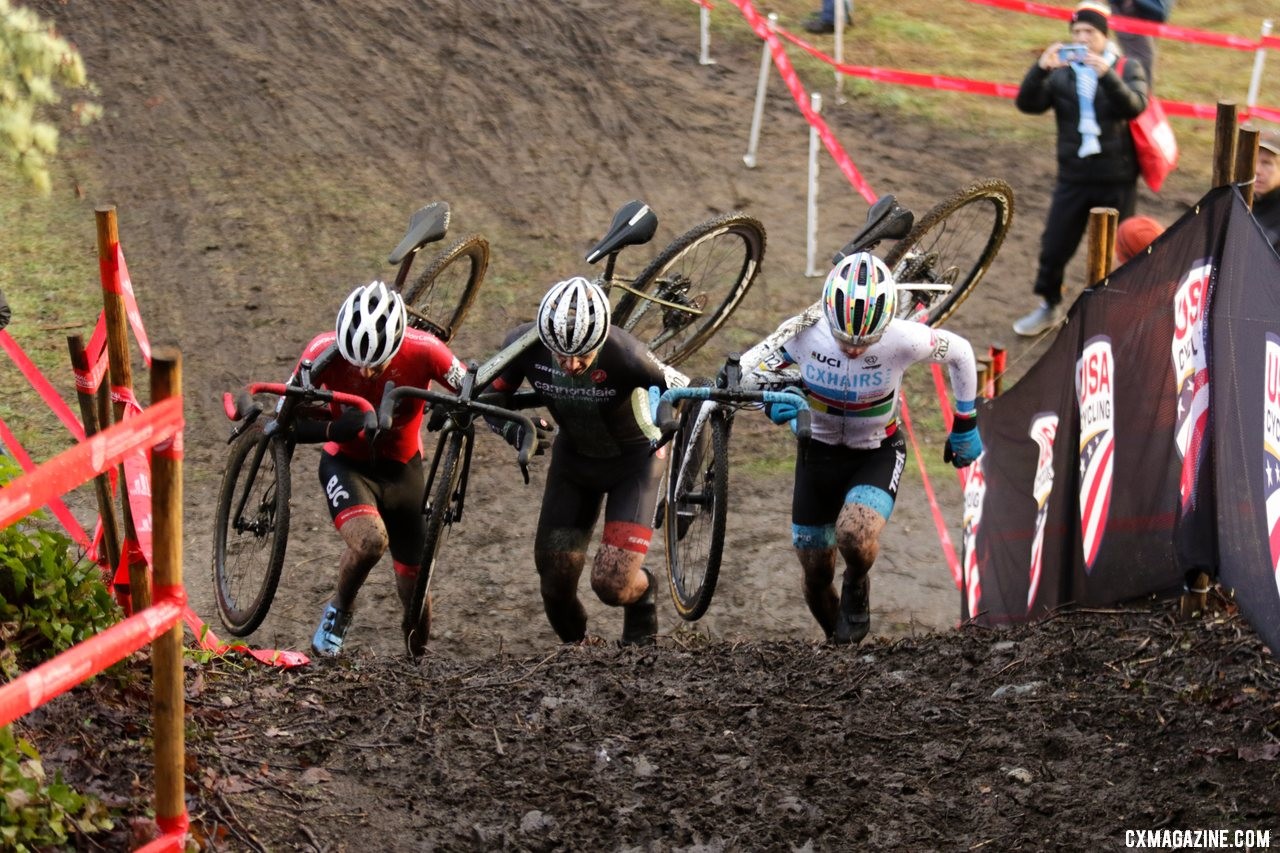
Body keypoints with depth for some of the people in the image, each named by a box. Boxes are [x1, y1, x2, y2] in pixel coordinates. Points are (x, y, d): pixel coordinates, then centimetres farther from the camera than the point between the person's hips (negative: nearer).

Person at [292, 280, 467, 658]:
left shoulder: (423, 351, -26)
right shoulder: (325, 351, -26)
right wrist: (336, 429, -40)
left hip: (402, 471, 2)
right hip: (347, 465, -2)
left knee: (415, 590, 6)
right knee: (369, 539, -34)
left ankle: (418, 661, 40)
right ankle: (339, 610, -3)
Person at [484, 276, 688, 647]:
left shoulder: (623, 355, -36)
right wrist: (516, 432, -30)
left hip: (633, 459, -3)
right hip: (574, 458, 3)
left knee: (612, 584, -15)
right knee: (555, 582, 1)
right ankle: (575, 647, 33)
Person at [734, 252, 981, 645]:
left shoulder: (903, 340, -29)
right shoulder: (805, 331, -26)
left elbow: (960, 352, -10)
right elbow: (745, 369, -18)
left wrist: (965, 426, 1)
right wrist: (772, 401, -41)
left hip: (877, 454, -2)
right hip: (819, 451, 2)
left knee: (855, 536, -32)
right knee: (815, 575, 9)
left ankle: (857, 586, 3)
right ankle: (838, 645, 38)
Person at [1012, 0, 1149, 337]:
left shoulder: (1127, 70, -1)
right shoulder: (1061, 74, 2)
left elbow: (1134, 106, -20)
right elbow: (1028, 104, -10)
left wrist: (1107, 75, -36)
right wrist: (1040, 69, -28)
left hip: (1117, 182, -2)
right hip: (1073, 179, 2)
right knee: (1054, 247, 7)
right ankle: (1049, 307, 26)